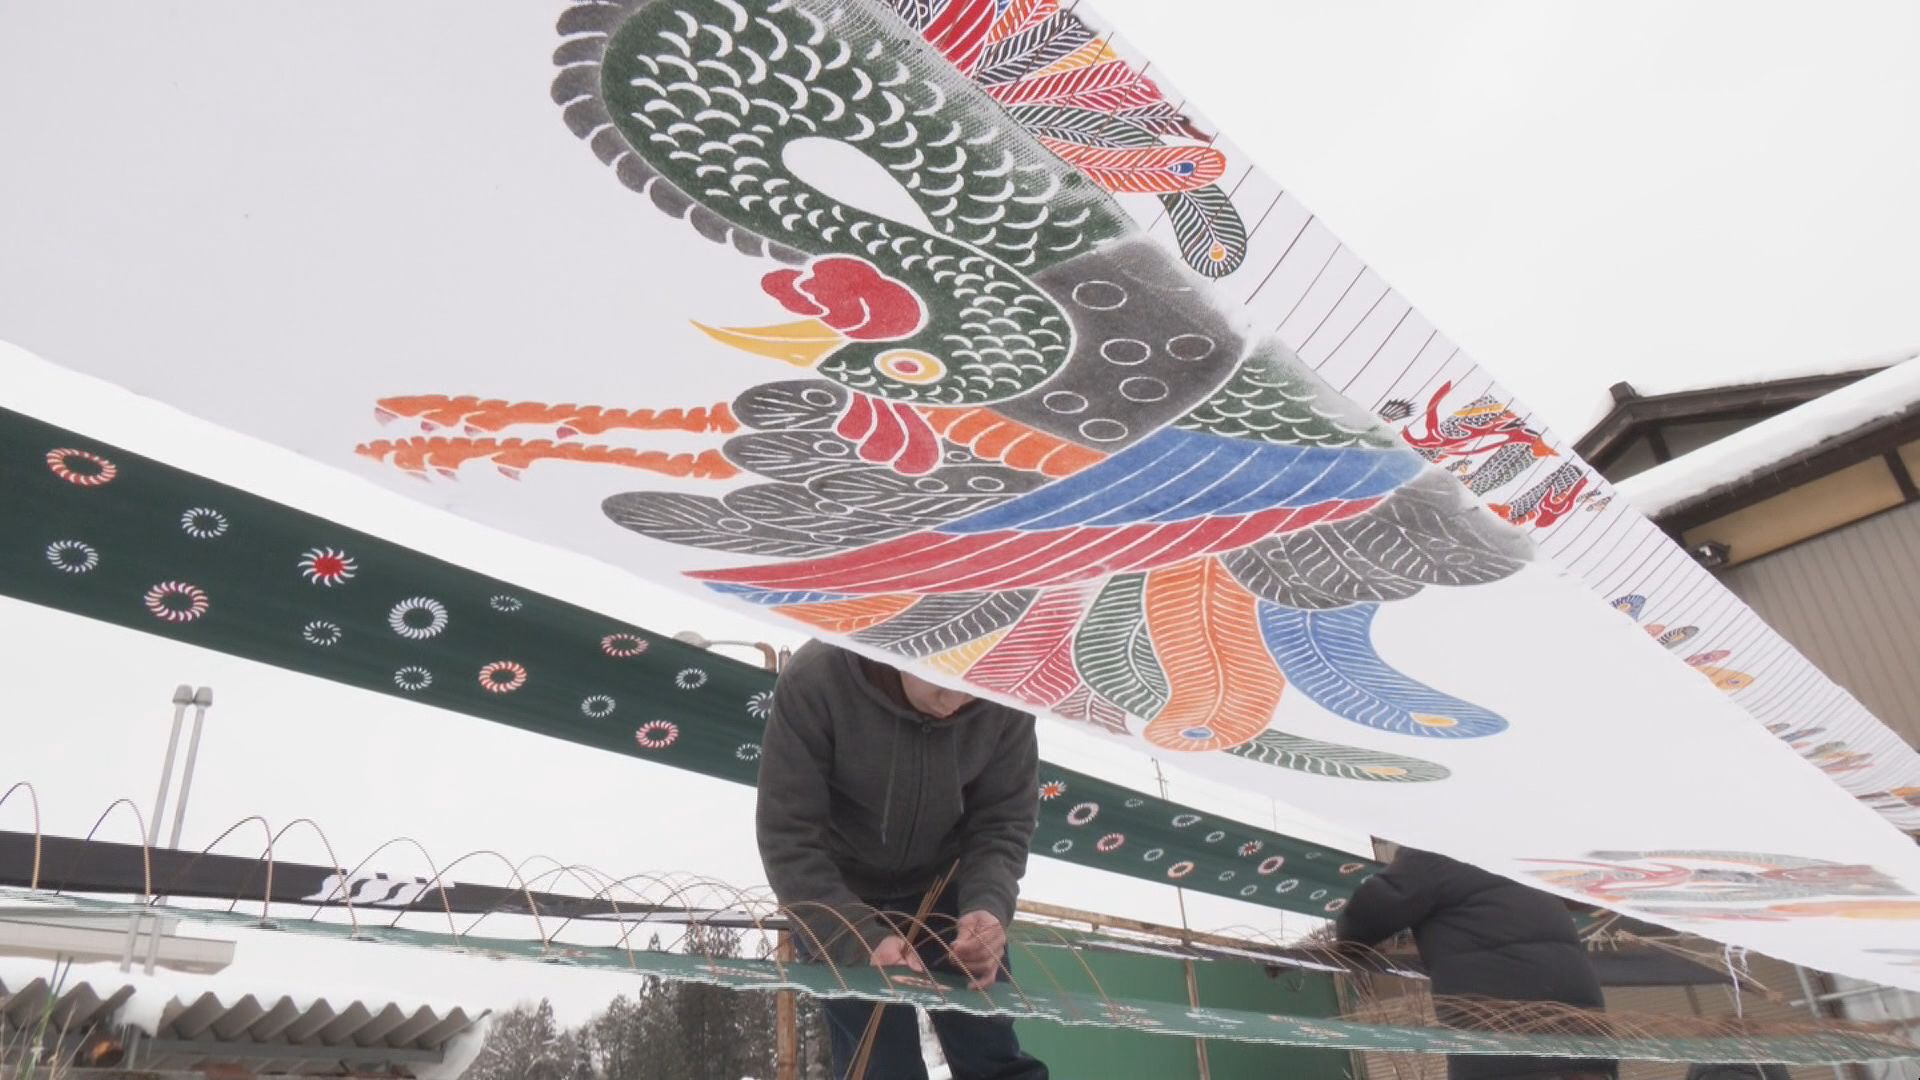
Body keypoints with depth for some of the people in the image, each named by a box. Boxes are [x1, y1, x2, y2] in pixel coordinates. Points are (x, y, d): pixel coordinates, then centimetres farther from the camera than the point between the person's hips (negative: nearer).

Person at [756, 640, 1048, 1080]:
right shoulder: (815, 682, -30)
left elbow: (1002, 824, -13)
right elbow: (789, 841, -26)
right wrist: (861, 941, -37)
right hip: (842, 895, -2)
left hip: (944, 884, 2)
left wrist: (988, 908, -32)